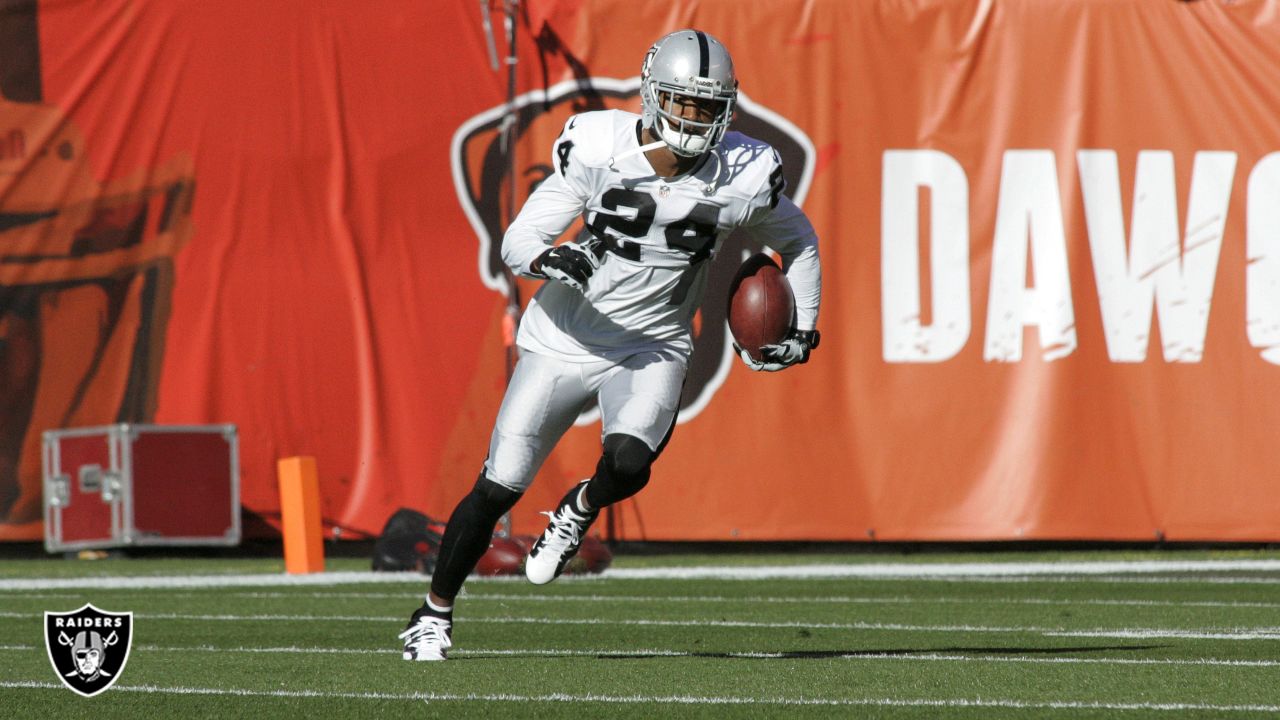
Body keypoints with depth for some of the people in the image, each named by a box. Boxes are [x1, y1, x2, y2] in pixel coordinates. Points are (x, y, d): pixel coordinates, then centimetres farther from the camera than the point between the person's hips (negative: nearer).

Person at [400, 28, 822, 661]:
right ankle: (435, 613, 19)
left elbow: (798, 242, 10)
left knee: (628, 465, -28)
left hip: (651, 349, 0)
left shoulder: (744, 177, -11)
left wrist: (803, 330, 6)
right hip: (565, 340, 0)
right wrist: (548, 260, -34)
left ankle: (580, 510, 9)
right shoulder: (598, 151, -16)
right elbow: (517, 241, -13)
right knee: (499, 487, -2)